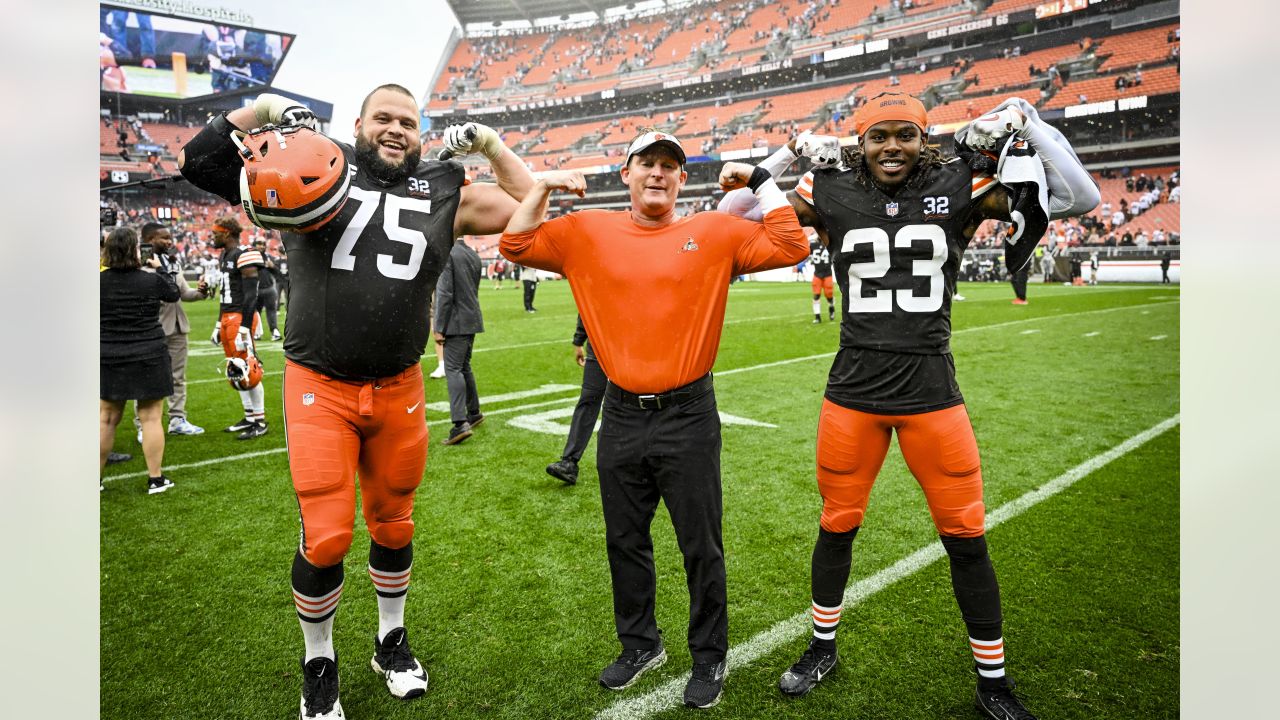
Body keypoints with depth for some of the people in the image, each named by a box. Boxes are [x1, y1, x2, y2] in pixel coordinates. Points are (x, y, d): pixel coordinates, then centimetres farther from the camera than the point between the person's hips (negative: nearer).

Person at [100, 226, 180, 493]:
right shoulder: (151, 280, -10)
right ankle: (155, 479, 8)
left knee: (106, 418, 14)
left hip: (109, 359, 3)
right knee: (151, 417, 3)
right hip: (148, 359, -3)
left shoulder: (100, 280, -4)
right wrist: (159, 269, 22)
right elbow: (174, 294, 9)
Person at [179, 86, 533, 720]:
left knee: (394, 526, 16)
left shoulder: (445, 192, 5)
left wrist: (490, 144, 5)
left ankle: (391, 641, 40)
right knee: (326, 537, -2)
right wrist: (261, 109, -4)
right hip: (319, 389, -2)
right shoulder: (319, 169, 0)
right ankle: (318, 664, 25)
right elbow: (200, 163, 4)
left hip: (399, 391, 3)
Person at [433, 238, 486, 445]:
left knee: (453, 369, -8)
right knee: (464, 366, 19)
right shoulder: (473, 255, 10)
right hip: (472, 320, 8)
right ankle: (474, 412, 29)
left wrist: (439, 328, -13)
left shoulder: (447, 255, -15)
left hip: (456, 323, -8)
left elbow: (445, 294, -17)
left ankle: (460, 423, -14)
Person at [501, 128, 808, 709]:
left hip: (688, 417, -2)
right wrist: (544, 186, 1)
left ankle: (709, 658, 29)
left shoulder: (715, 232, 0)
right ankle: (640, 645, 38)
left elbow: (790, 247, -4)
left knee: (701, 547, 8)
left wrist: (760, 180, -3)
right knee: (625, 541, 16)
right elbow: (517, 244, 7)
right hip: (621, 416, 3)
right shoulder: (588, 232, 5)